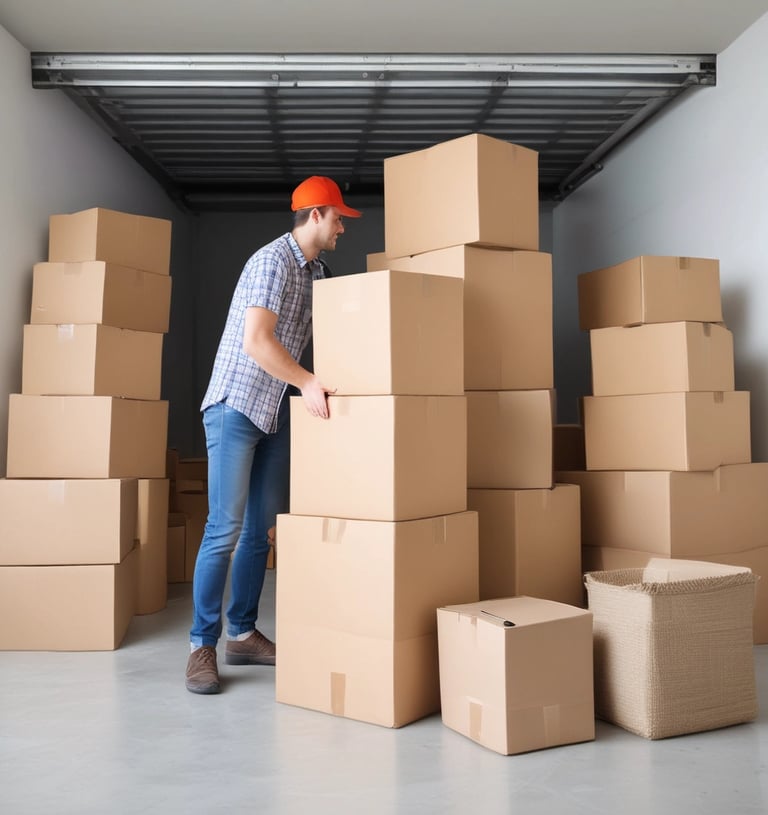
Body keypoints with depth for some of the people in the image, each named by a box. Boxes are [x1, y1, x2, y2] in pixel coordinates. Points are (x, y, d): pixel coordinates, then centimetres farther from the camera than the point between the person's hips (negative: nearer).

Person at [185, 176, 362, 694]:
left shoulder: (316, 271, 12)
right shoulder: (272, 261, -14)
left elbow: (317, 336, 18)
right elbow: (256, 340, -24)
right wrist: (307, 382, -26)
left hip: (276, 411, 8)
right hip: (236, 405, -8)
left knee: (262, 528, 8)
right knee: (226, 528, -9)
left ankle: (243, 634, 17)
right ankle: (202, 644, 1)